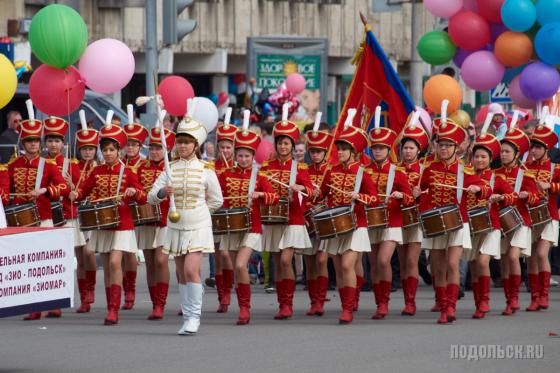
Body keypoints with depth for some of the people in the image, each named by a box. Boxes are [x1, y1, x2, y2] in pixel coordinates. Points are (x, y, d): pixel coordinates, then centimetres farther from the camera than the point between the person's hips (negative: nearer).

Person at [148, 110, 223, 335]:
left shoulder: (206, 171, -4)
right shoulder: (170, 169, 3)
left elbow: (217, 201, 5)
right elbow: (151, 197, -2)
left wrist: (196, 211, 3)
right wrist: (162, 193, -21)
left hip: (198, 226, -4)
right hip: (176, 226, 4)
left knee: (191, 269, -17)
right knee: (182, 274, 7)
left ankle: (194, 316, -7)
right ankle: (188, 318, 15)